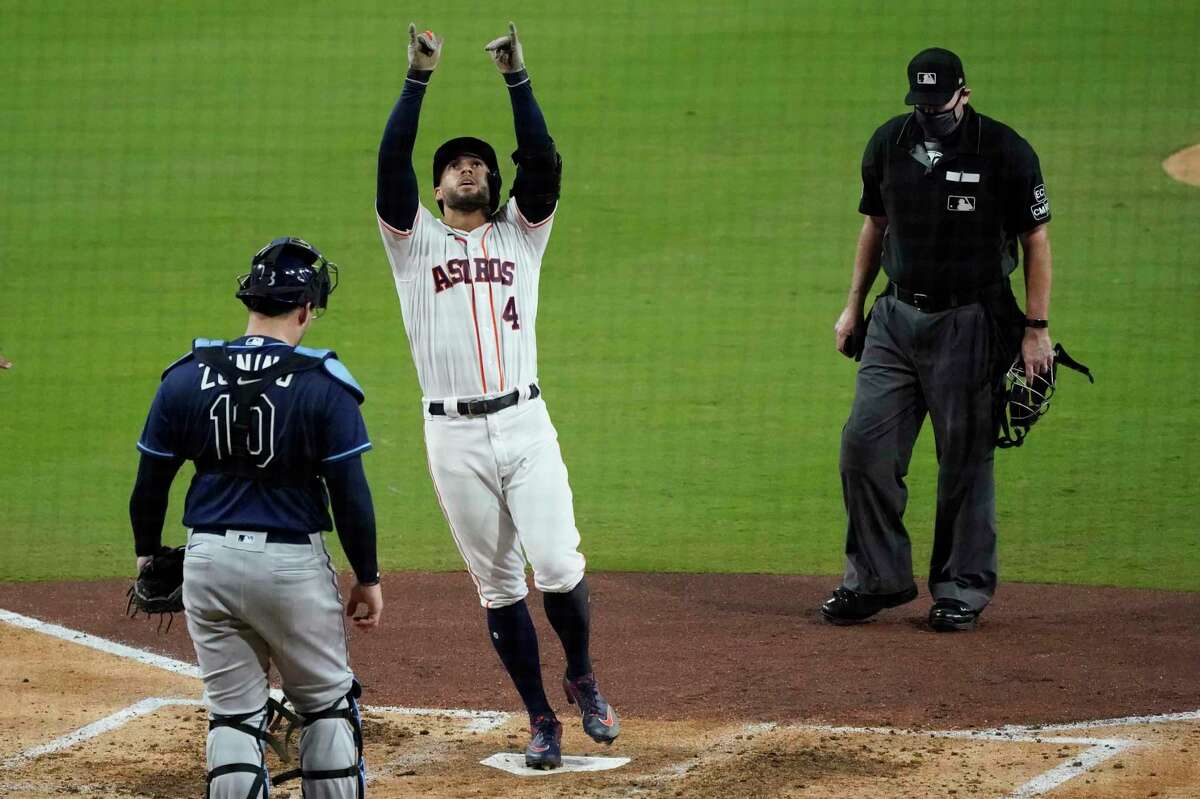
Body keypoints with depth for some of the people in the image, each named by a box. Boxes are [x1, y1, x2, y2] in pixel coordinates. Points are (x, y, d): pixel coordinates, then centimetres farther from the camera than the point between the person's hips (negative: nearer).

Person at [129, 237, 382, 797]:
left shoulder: (186, 378, 0)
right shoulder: (323, 385, -9)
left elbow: (149, 483, 5)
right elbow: (350, 494, -8)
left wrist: (147, 554, 20)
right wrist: (367, 578, 2)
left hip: (208, 561, 3)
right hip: (293, 562, -3)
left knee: (233, 712, 9)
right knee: (327, 706, 12)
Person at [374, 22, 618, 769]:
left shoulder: (520, 235, 13)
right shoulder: (414, 238, 11)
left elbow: (544, 162, -2)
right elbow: (391, 162, -4)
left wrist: (517, 77, -11)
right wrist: (418, 78, -12)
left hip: (524, 424, 0)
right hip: (453, 435, 0)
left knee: (557, 566, -12)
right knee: (497, 585, 4)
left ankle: (583, 679, 14)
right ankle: (541, 720, 12)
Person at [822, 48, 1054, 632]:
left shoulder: (1005, 152, -10)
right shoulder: (889, 143, 4)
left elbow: (1036, 240, -5)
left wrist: (1037, 330, -8)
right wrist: (854, 305, 16)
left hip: (969, 323, -4)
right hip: (897, 316, 4)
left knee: (967, 458, 0)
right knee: (865, 444, -1)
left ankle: (963, 586, 13)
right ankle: (877, 578, 11)